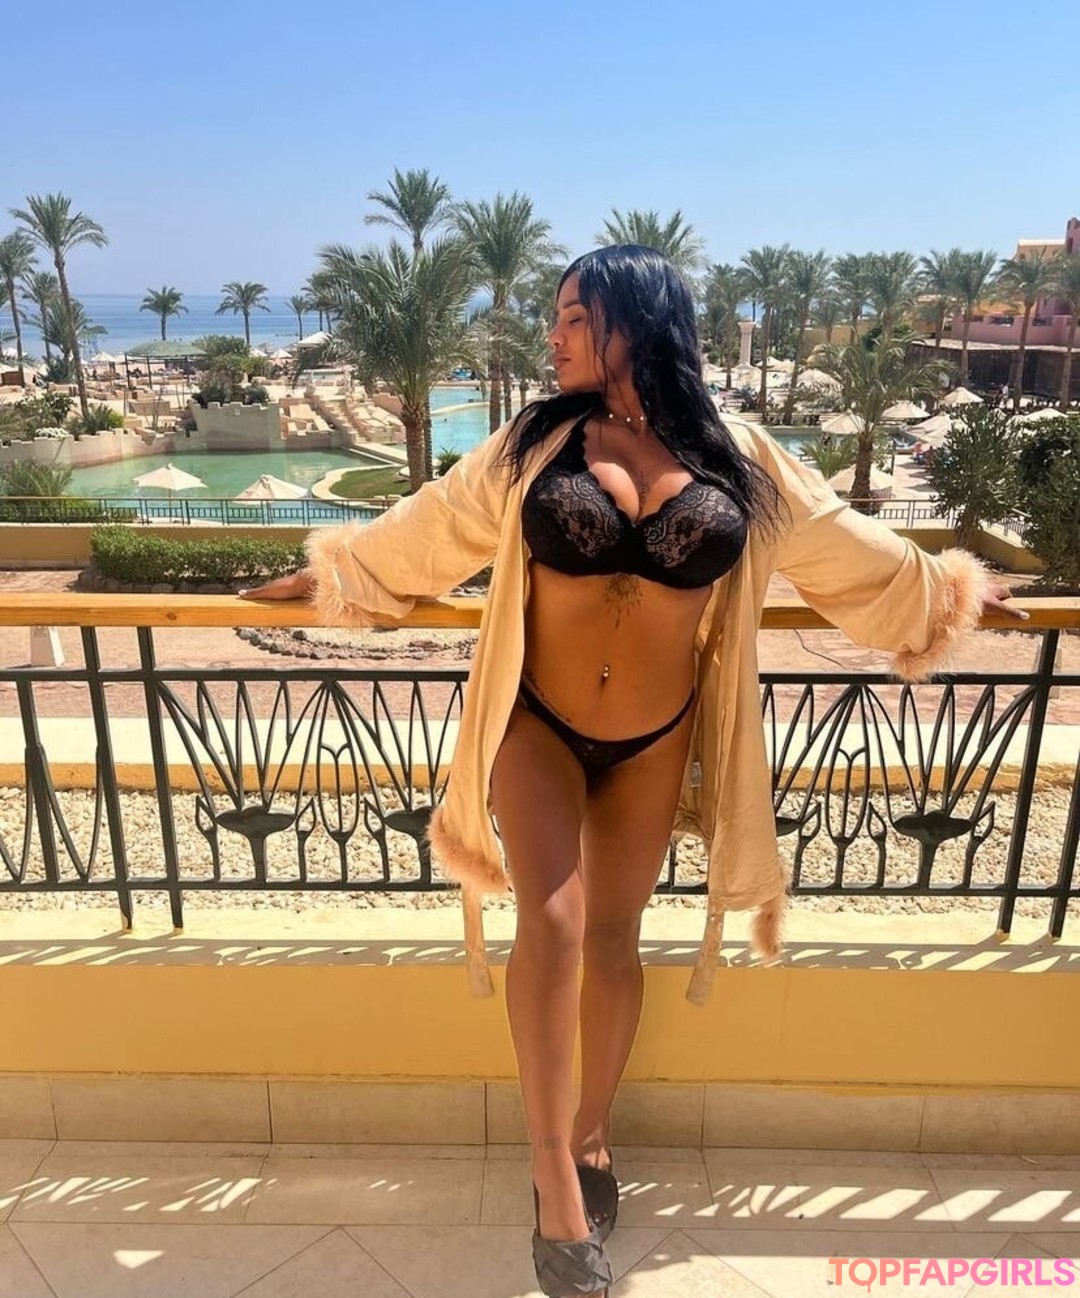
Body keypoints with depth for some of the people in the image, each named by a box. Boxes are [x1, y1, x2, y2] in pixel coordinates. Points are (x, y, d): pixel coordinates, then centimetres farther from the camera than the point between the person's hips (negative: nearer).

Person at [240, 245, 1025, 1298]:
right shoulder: (536, 442, -2)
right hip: (537, 726, -1)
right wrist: (328, 576, 17)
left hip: (655, 739, 1)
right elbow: (431, 526, 9)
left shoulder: (736, 457, -3)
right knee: (552, 920, -18)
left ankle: (592, 1133, 34)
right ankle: (555, 1178, -2)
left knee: (613, 933, 12)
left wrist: (942, 590, 19)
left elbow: (845, 546, 10)